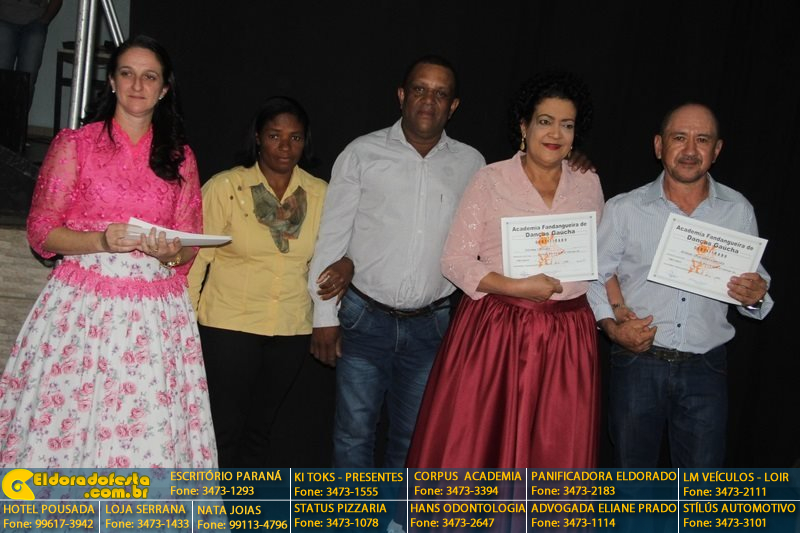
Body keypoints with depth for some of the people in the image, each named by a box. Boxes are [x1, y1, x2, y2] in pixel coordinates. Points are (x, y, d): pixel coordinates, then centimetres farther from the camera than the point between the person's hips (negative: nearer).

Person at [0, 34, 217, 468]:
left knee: (149, 431, -3)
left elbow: (189, 246, 12)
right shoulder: (74, 145, 6)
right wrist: (100, 240, -15)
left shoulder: (180, 158, 12)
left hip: (156, 315, 2)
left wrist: (171, 252, -11)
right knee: (59, 426, -4)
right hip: (80, 307, -1)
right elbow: (40, 231, 2)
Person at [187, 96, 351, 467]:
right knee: (223, 430, 1)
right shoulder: (225, 187, -6)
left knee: (259, 430, 16)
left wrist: (344, 267, -6)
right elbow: (196, 255, -6)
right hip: (229, 326, -3)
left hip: (292, 331, 4)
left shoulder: (320, 194, 4)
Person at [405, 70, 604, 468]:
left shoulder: (588, 185, 10)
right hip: (492, 332, -3)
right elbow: (455, 260, -5)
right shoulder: (490, 181, -1)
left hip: (566, 340, 3)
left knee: (557, 452, 7)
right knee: (469, 448, 2)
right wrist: (514, 286, -16)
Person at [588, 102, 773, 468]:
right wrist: (611, 325, -12)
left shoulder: (738, 211, 4)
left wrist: (755, 297, -10)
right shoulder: (624, 209, -1)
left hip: (706, 369, 1)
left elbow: (755, 283, 13)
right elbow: (594, 277, 4)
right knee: (632, 474, 14)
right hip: (636, 364, -1)